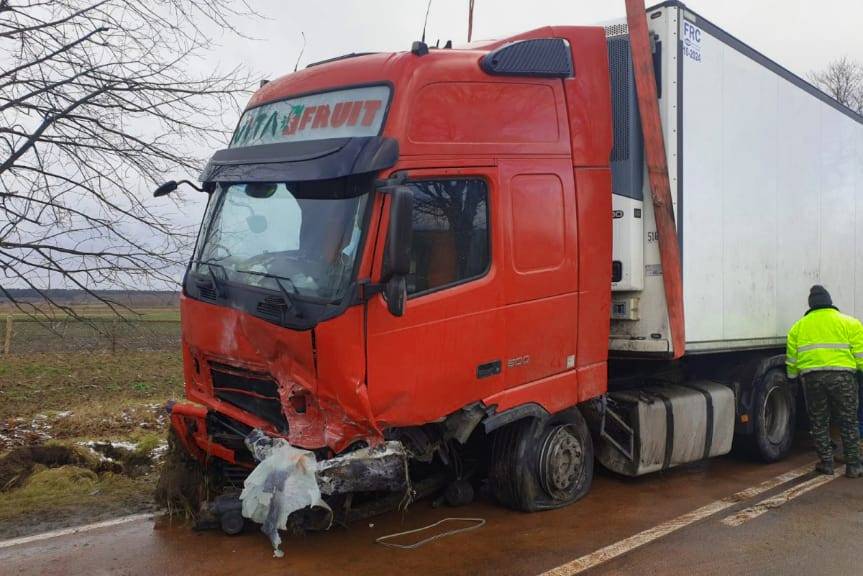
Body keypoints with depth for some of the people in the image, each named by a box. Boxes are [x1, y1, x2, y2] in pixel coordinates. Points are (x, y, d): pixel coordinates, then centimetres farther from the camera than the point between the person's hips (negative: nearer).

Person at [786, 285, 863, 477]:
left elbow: (791, 358, 11)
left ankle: (826, 463, 15)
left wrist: (793, 376, 24)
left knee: (819, 423, 12)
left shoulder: (799, 326, 11)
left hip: (811, 377, 1)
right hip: (842, 375, -1)